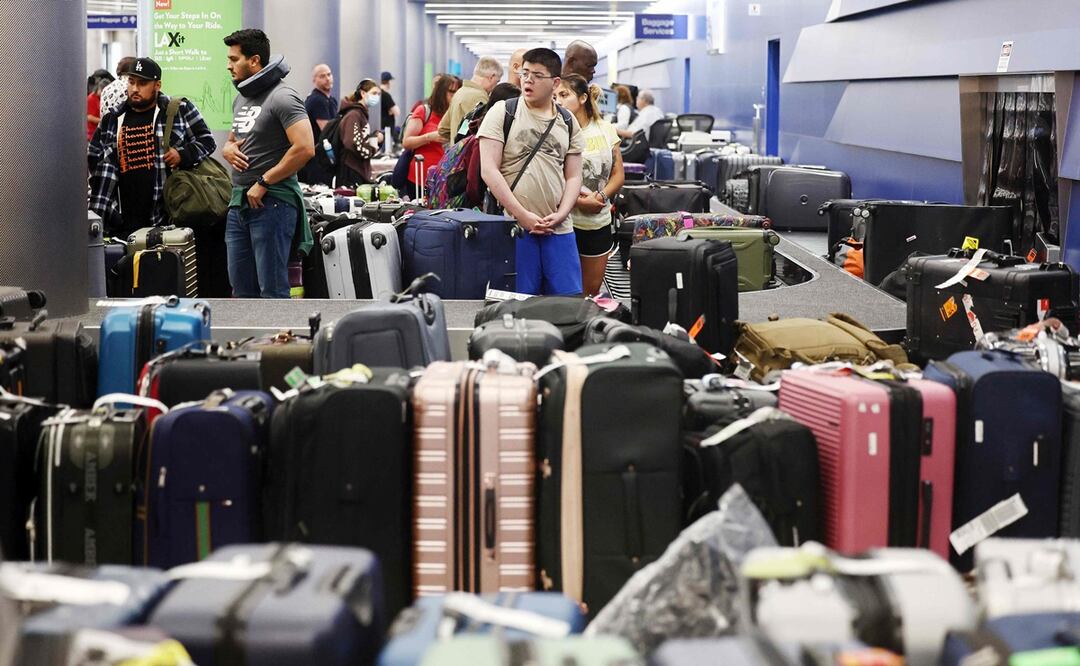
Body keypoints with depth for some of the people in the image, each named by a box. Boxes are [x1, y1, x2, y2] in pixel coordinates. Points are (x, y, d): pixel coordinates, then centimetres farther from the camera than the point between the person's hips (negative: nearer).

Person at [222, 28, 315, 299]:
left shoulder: (282, 98, -11)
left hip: (272, 202, -9)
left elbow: (305, 149, -21)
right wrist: (229, 149, 4)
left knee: (273, 291, -7)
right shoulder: (241, 98, 16)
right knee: (242, 290, 12)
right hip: (239, 203, 9)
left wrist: (263, 183, -17)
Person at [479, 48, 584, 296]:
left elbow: (573, 177, 12)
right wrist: (523, 215, -12)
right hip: (513, 226, -3)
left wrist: (561, 215, -7)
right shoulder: (502, 112, 1)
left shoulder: (568, 122, 12)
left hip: (558, 229, 3)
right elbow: (489, 170, -6)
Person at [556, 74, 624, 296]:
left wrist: (601, 196, -9)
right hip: (566, 221, -4)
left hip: (599, 222, 4)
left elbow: (618, 174, 9)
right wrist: (579, 201, -18)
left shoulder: (605, 129, 7)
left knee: (593, 290, 13)